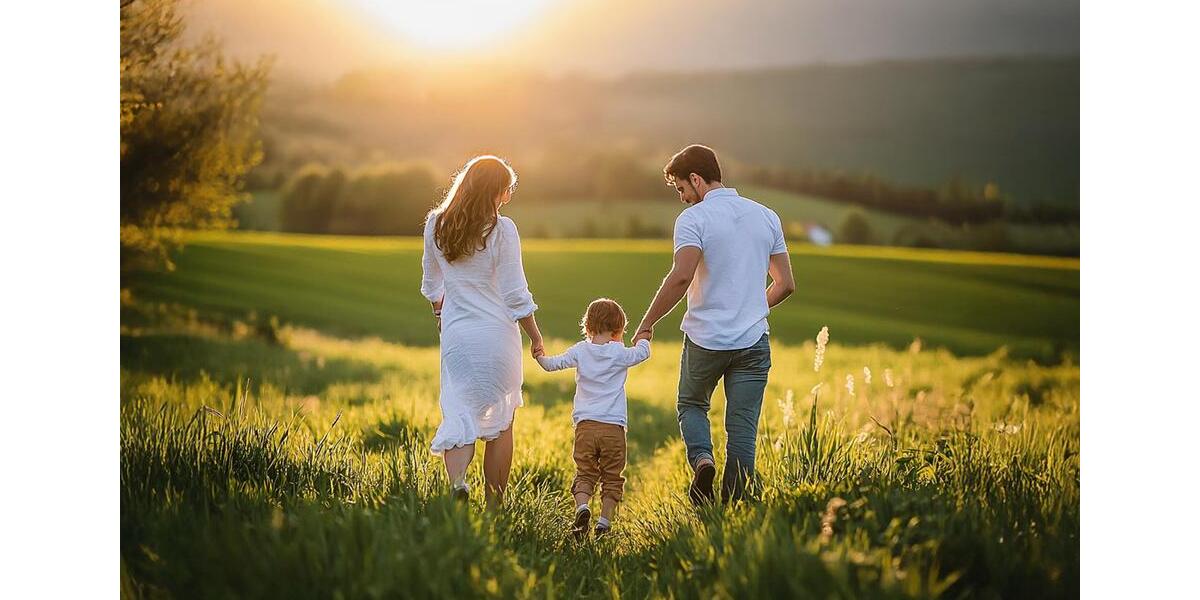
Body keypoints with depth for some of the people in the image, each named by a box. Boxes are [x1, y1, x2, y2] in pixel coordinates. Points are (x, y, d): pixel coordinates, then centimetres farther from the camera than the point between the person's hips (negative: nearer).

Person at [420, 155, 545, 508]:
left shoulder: (436, 225, 3)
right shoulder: (501, 229, -11)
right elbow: (516, 295, -10)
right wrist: (535, 337, 3)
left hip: (455, 334, 3)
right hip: (497, 334, -3)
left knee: (460, 414, 4)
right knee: (500, 423, 9)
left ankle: (457, 482, -24)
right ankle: (494, 507, 12)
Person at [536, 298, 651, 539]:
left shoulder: (580, 351, 3)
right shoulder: (620, 353, -1)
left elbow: (552, 364, 7)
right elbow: (643, 352, 15)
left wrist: (539, 355, 29)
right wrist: (643, 338, 37)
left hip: (585, 426, 1)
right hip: (614, 427, -1)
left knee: (584, 474, 6)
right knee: (612, 478, 8)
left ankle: (582, 507, -20)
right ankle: (604, 522, 2)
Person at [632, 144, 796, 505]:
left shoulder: (694, 219, -9)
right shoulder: (767, 217, 9)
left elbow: (681, 277, -23)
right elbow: (786, 284, 12)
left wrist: (647, 323, -13)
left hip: (706, 339, -3)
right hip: (753, 340, 3)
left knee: (691, 406, 21)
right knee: (742, 429, 6)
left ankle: (702, 459, -5)